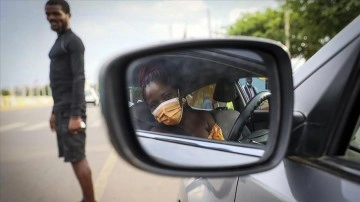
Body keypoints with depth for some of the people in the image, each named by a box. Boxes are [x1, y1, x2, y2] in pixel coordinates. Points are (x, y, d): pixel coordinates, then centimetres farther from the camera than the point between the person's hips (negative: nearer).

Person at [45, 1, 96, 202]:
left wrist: (75, 115, -24)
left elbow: (79, 78, -17)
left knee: (77, 156, -9)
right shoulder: (59, 43, 21)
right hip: (62, 108, 9)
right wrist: (55, 111, 22)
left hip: (71, 109, -9)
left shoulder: (74, 41, -8)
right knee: (75, 156, 9)